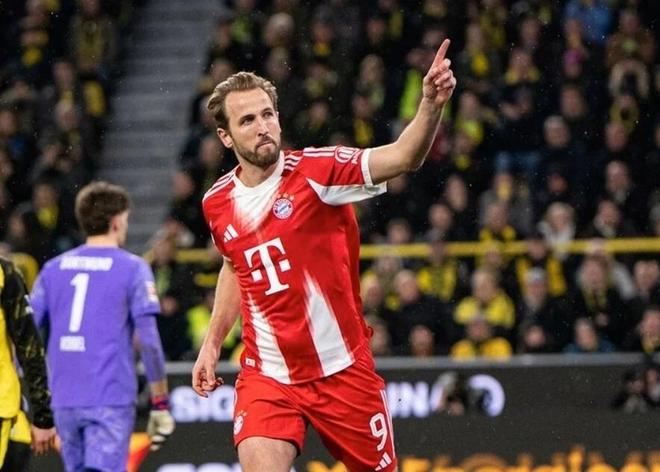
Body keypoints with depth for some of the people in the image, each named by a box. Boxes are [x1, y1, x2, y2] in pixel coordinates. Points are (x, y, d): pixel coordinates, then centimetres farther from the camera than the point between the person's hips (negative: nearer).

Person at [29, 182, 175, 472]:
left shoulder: (53, 269, 11)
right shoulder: (132, 268, -2)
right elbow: (148, 342, -8)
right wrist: (160, 405, -2)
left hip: (64, 401, 5)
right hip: (111, 399, -5)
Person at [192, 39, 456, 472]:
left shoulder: (316, 171, -13)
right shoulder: (217, 204, 1)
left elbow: (403, 158, -28)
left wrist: (431, 103, -45)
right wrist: (213, 342, 19)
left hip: (342, 369, -2)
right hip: (267, 374, 2)